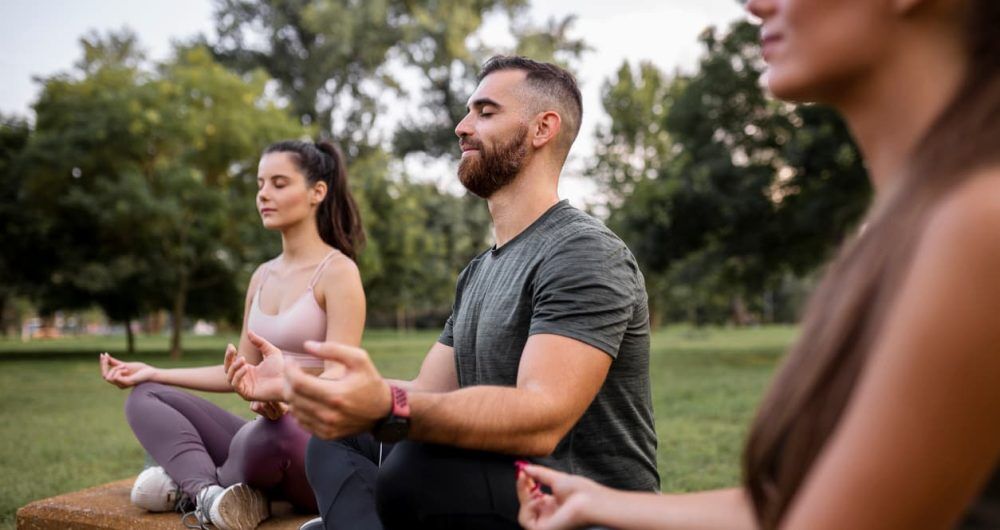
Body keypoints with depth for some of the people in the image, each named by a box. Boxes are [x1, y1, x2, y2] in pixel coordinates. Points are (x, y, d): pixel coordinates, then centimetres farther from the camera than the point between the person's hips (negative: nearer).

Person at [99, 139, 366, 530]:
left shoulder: (338, 271, -11)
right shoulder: (263, 276, 12)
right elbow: (241, 374, 18)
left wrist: (284, 395, -40)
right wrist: (152, 372, 13)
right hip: (264, 437, 8)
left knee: (268, 432, -39)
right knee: (145, 397, -3)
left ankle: (188, 480, -9)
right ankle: (209, 491, -25)